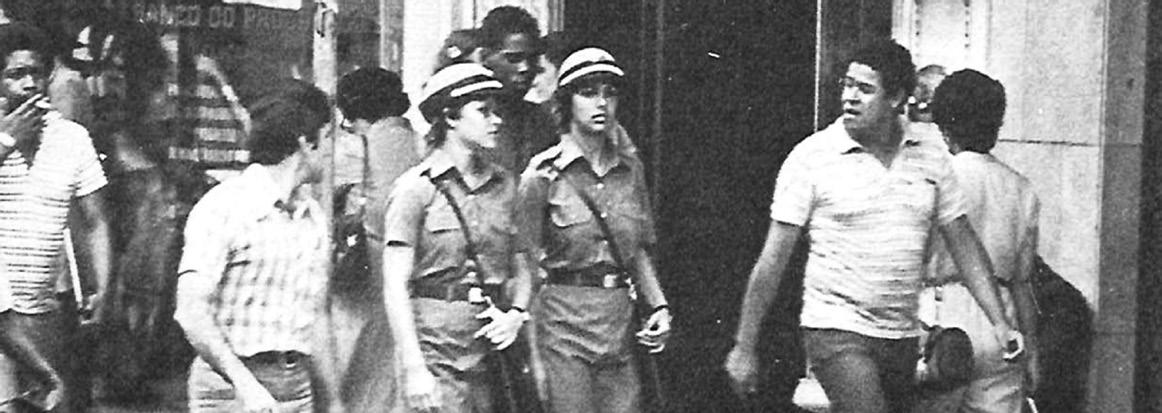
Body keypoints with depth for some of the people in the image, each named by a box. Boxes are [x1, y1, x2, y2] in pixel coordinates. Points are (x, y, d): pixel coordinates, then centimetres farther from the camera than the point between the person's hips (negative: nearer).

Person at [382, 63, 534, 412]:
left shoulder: (503, 184, 10)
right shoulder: (416, 188, -6)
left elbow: (520, 262, 17)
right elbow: (395, 286, -9)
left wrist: (517, 313, -3)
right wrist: (413, 369, -14)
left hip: (494, 352, 5)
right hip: (436, 355, -5)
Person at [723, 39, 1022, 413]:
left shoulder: (930, 161, 6)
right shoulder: (811, 158, -6)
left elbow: (963, 244, 11)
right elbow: (772, 261, -5)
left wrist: (999, 322, 2)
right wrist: (745, 346, -6)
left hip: (903, 338, 5)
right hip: (837, 331, -5)